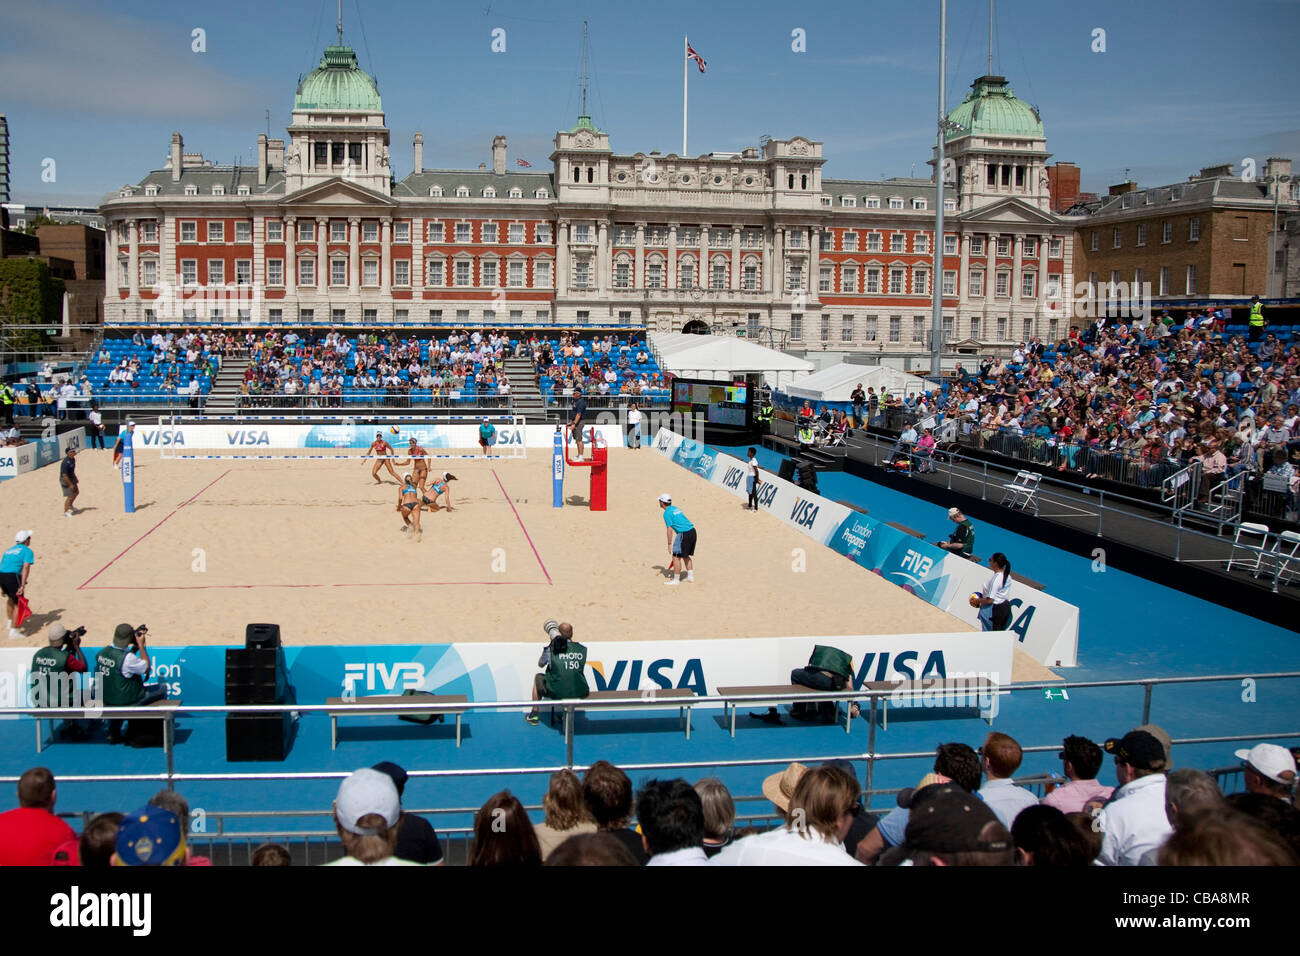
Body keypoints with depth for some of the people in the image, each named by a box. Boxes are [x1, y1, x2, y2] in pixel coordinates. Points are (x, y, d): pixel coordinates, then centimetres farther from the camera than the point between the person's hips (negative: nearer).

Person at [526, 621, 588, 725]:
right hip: (579, 692, 3)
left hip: (556, 692, -3)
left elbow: (540, 664, 11)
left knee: (537, 677, 29)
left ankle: (534, 715, 34)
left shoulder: (551, 648, -7)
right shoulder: (581, 649, 0)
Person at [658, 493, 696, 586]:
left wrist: (669, 545, -7)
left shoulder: (667, 513, -7)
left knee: (676, 557, -1)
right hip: (692, 530, 9)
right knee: (685, 556, 21)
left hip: (684, 533, -9)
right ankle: (690, 576, 23)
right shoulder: (676, 508, 19)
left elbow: (670, 530, -11)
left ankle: (676, 579, 2)